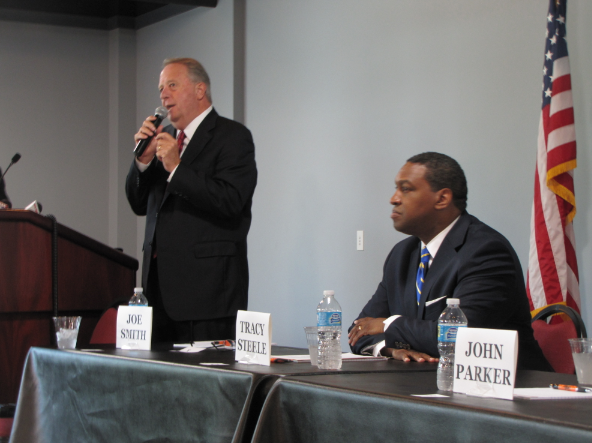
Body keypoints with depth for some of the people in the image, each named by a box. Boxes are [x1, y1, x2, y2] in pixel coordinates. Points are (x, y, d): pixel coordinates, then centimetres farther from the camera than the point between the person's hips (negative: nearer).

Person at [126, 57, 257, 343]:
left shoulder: (233, 137, -2)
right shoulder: (165, 138, 19)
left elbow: (230, 200, -16)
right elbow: (139, 205, 18)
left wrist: (176, 169, -16)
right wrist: (144, 159, 1)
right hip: (162, 284, 7)